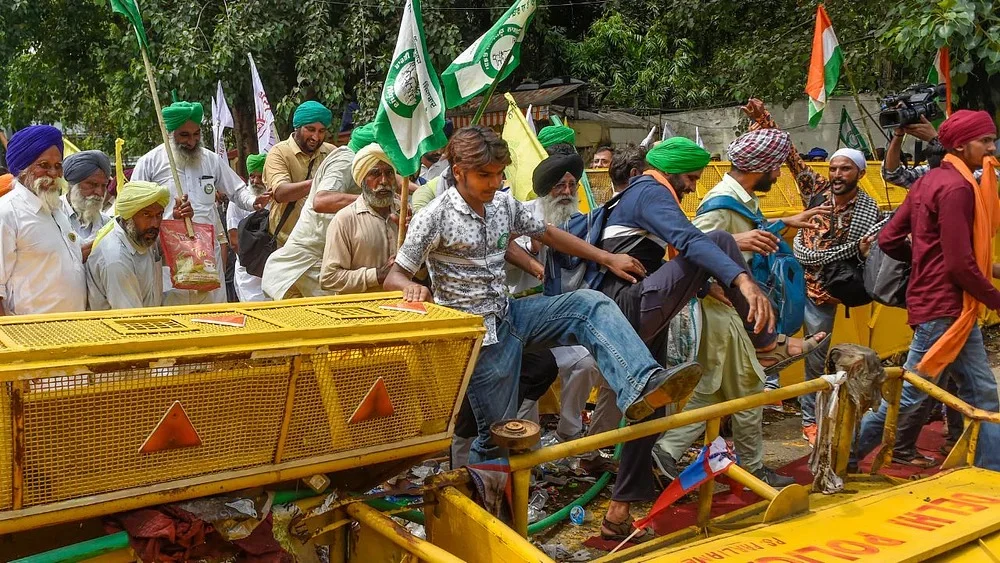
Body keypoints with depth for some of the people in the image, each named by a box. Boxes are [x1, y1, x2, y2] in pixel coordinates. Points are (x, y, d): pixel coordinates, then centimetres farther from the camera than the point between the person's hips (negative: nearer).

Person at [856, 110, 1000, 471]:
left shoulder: (930, 181, 12)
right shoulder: (957, 187, -16)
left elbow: (889, 240, 10)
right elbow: (960, 264, -20)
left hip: (954, 309, 10)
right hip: (944, 309, -10)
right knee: (909, 394, -1)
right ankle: (846, 453, 11)